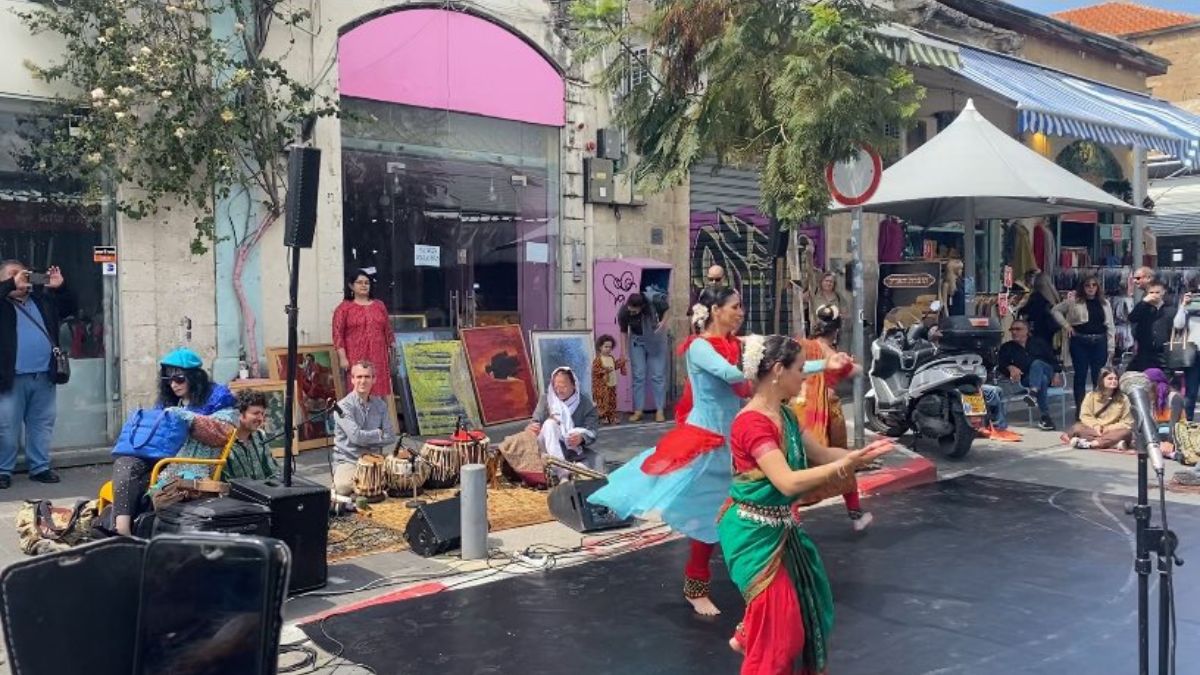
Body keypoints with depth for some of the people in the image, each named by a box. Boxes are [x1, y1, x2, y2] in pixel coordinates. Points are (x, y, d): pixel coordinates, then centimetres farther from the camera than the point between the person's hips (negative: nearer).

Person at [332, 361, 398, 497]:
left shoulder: (380, 405, 7)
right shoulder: (343, 406, -9)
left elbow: (391, 437, 1)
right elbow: (356, 436, -20)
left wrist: (367, 439, -11)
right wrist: (379, 433, -4)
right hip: (347, 461, -4)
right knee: (344, 487, -34)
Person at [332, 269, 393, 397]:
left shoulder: (379, 305, 15)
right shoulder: (344, 308, 3)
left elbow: (388, 330, 16)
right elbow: (338, 334, -2)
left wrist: (392, 351, 11)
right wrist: (343, 357, -10)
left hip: (379, 357, 3)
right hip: (356, 358, -3)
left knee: (381, 392, 0)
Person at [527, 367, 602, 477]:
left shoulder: (584, 402, -2)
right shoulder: (546, 399, 0)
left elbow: (593, 429, -10)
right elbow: (536, 422, -8)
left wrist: (582, 437, -33)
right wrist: (530, 428, -33)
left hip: (575, 449, 0)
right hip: (549, 450, 0)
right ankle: (563, 473, -47)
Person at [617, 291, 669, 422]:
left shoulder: (655, 303, -29)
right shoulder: (623, 312, -23)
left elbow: (668, 309, -6)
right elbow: (623, 331, -5)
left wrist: (664, 321, -22)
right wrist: (624, 352, -5)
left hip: (655, 340, -1)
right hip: (636, 341, 1)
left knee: (658, 375, -2)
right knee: (638, 375, -1)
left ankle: (660, 410, 3)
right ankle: (638, 410, 5)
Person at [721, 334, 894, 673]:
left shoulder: (784, 415, 4)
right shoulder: (752, 422, -26)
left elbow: (821, 453, 9)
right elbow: (788, 482, -32)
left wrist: (859, 454, -8)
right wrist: (846, 464, -31)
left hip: (782, 527, 10)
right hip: (755, 531, -10)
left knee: (803, 602, 25)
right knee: (778, 620, 1)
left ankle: (746, 637, 44)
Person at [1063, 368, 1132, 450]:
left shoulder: (1123, 399, 6)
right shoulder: (1091, 395, 5)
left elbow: (1127, 423, 2)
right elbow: (1085, 416, 0)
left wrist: (1109, 428, -13)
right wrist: (1095, 425, -19)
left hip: (1112, 431, 0)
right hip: (1093, 430, 0)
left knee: (1126, 432, -33)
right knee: (1077, 427, -30)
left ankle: (1089, 443, -43)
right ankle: (1113, 443, -41)